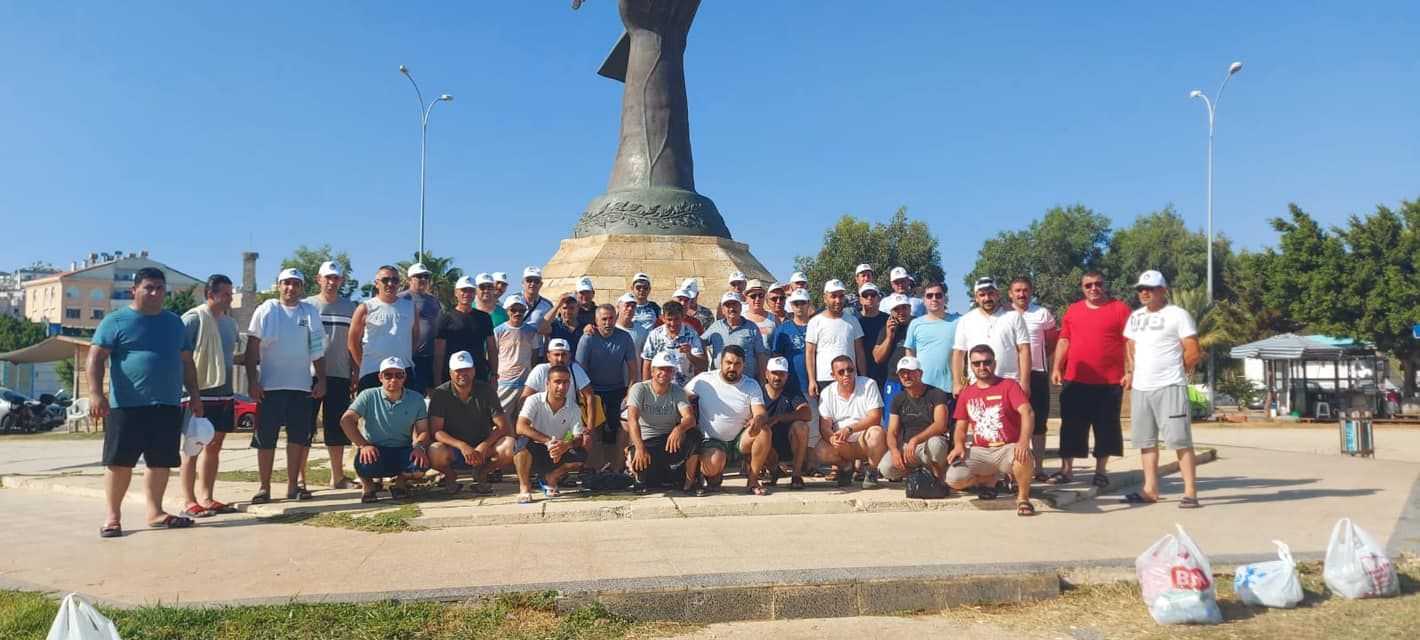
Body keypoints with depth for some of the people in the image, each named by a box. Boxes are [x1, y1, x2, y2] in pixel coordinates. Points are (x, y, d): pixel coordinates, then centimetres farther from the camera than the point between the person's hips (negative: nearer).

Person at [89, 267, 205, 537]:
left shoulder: (174, 322, 15)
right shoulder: (116, 321, 0)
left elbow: (187, 362, 19)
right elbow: (95, 359, -6)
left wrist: (195, 396, 14)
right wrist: (95, 393, -18)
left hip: (168, 406, 5)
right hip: (126, 405, -4)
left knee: (162, 462, 7)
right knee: (119, 461, 0)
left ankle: (155, 512, 18)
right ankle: (113, 516, 9)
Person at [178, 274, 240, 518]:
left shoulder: (229, 322, 13)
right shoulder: (193, 319, -10)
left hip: (222, 393, 7)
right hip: (199, 393, -7)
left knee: (214, 446, 11)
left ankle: (206, 498, 20)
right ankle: (189, 502, 4)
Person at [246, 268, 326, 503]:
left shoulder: (310, 312, 9)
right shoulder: (265, 311, 3)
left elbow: (318, 350, 11)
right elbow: (252, 348, 1)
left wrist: (321, 380, 5)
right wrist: (252, 381, -7)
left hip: (301, 386, 2)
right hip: (270, 386, -2)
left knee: (299, 436, 4)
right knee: (265, 437, 1)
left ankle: (293, 485, 12)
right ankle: (264, 487, 8)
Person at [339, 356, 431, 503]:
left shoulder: (416, 399, 4)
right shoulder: (369, 396, -2)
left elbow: (423, 430, 2)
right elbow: (346, 420, -11)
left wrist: (420, 446, -21)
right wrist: (363, 445, -24)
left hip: (403, 452, 1)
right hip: (375, 451, -1)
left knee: (421, 462, -31)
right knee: (364, 463, -36)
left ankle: (401, 481, 8)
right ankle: (368, 484, 5)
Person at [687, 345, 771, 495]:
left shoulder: (752, 386, -1)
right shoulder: (704, 380, -5)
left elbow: (760, 413, -12)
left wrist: (758, 419, -37)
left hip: (740, 440, 2)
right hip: (713, 442, -2)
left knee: (764, 431, -28)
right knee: (713, 465, -35)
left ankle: (752, 482, -13)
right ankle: (714, 477, 7)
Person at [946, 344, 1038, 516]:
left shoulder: (1009, 386, -1)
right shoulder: (966, 393, 11)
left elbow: (1027, 413, -17)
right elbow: (961, 428, 13)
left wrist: (1024, 441, -35)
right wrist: (959, 445, -10)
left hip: (1007, 449, -4)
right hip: (979, 452, 4)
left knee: (1023, 456, -40)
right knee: (953, 479, -20)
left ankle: (1023, 498, -9)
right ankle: (989, 478, 14)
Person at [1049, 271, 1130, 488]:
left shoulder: (1120, 308, 1)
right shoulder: (1073, 310, 11)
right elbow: (1064, 340, 13)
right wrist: (1056, 368, 5)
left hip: (1109, 381, -3)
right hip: (1075, 380, 3)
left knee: (1106, 427, 5)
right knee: (1071, 426, 5)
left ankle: (1101, 471, 16)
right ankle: (1066, 469, 13)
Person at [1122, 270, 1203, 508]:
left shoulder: (1178, 315, -5)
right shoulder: (1135, 317, 15)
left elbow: (1194, 352, -7)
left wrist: (1174, 371, 1)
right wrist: (1130, 372, 12)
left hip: (1170, 388, -7)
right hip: (1140, 388, 7)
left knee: (1180, 440, -6)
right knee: (1146, 441, 10)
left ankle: (1190, 492, -3)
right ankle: (1150, 490, 16)